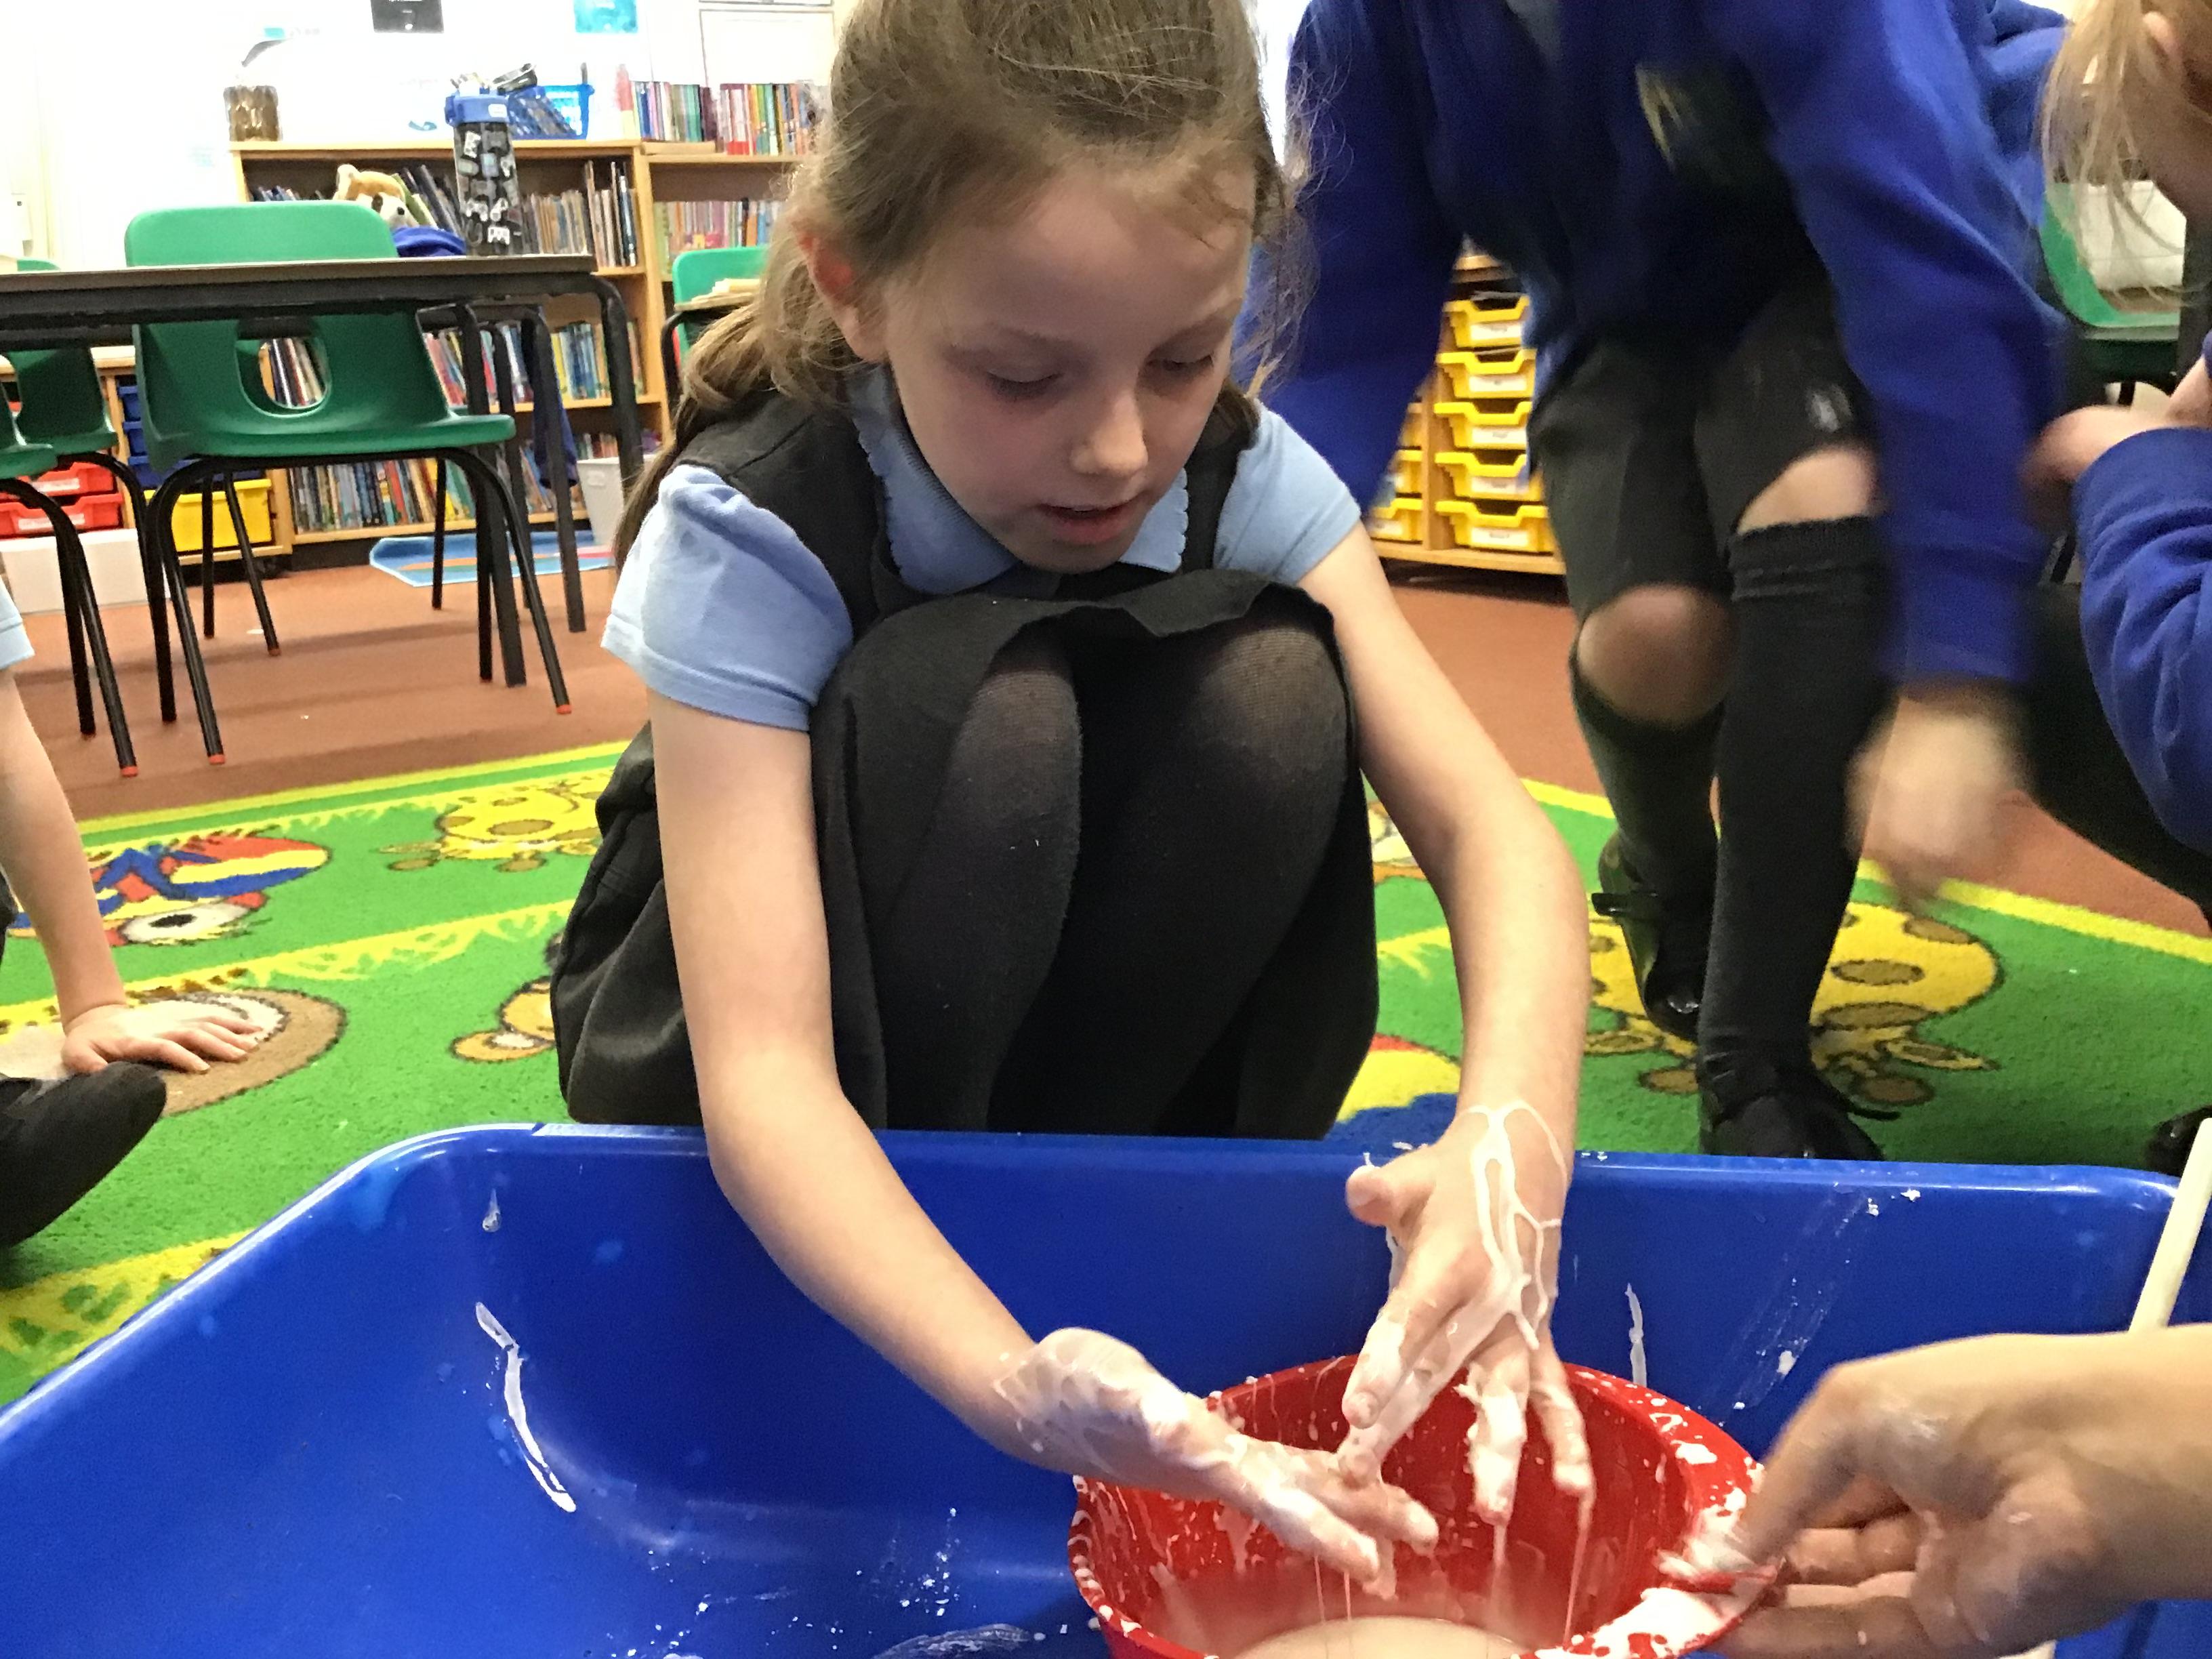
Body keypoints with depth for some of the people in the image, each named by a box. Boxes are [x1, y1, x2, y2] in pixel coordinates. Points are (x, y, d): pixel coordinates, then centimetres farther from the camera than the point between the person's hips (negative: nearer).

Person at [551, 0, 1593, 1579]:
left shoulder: (1239, 471, -18)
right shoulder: (750, 539, -29)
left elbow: (1490, 825, -26)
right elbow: (761, 1065, -35)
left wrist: (1512, 1134, -46)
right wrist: (1008, 1383, -52)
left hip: (1077, 1036, 3)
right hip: (765, 1074, -3)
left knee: (1269, 690, -26)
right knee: (966, 705, -34)